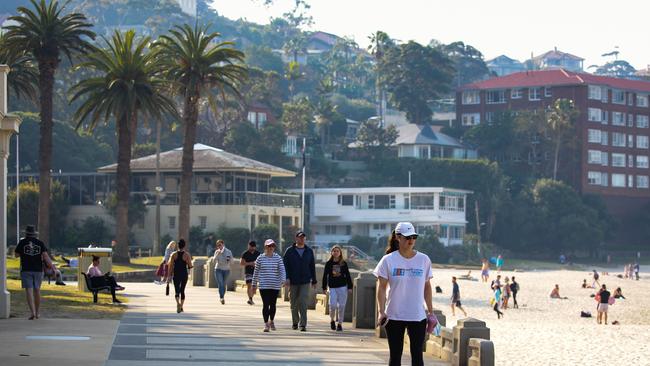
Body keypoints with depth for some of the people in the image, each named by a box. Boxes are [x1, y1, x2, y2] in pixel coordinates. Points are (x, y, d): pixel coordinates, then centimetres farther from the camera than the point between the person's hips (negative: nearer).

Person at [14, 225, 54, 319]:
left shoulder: (22, 242, -2)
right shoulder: (40, 243, 2)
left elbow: (16, 255, 7)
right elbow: (45, 256, -7)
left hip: (26, 270, -2)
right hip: (38, 270, 2)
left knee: (29, 290, -7)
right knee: (37, 290, 15)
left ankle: (32, 312, -22)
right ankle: (37, 312, 25)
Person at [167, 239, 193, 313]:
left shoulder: (174, 254, -2)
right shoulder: (187, 255, -6)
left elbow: (170, 266, -3)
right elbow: (190, 266, -8)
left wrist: (168, 276, 0)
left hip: (176, 275, 0)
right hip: (184, 274, 0)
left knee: (177, 291, 1)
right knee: (182, 290, 16)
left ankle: (178, 303, -27)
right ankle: (181, 306, 20)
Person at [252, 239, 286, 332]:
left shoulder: (278, 258, 2)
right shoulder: (260, 258, 2)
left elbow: (282, 270, -4)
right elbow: (256, 272, 8)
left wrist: (283, 280, -19)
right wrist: (254, 284, 10)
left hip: (275, 286, 1)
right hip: (263, 286, -1)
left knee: (273, 304, 10)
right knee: (266, 305, -8)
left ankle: (271, 321, 30)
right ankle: (266, 324, -6)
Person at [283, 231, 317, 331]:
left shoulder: (309, 251, 8)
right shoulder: (290, 251, 1)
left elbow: (312, 266, 13)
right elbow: (285, 265, -1)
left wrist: (314, 280, 12)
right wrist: (286, 277, -13)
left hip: (305, 281, 0)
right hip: (293, 281, 0)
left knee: (303, 303, -12)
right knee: (294, 304, 8)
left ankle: (303, 324, -13)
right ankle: (295, 322, 24)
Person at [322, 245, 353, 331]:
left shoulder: (343, 264, 3)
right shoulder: (328, 263, 3)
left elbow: (348, 276, 6)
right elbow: (325, 276, 6)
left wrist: (350, 287, 2)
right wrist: (324, 287, 3)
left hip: (342, 287, 0)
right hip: (332, 287, 0)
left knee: (341, 306, 0)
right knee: (333, 305, -9)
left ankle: (340, 324, 10)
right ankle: (332, 320, 16)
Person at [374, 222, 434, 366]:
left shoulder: (424, 259, 2)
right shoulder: (388, 260, -3)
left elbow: (427, 287, 10)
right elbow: (381, 288, -3)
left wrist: (430, 312, 10)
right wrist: (381, 311, -13)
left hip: (418, 316, 1)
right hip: (394, 316, -1)